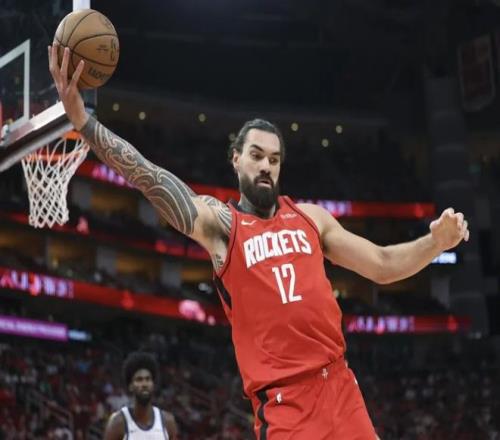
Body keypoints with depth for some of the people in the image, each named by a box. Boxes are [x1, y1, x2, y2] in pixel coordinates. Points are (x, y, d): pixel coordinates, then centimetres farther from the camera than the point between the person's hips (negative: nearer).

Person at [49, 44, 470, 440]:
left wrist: (437, 242, 1)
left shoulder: (310, 216, 15)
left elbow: (382, 266, 19)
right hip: (283, 399, -4)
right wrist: (82, 119, -24)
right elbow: (151, 179, -12)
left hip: (338, 384, 4)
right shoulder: (220, 222, 2)